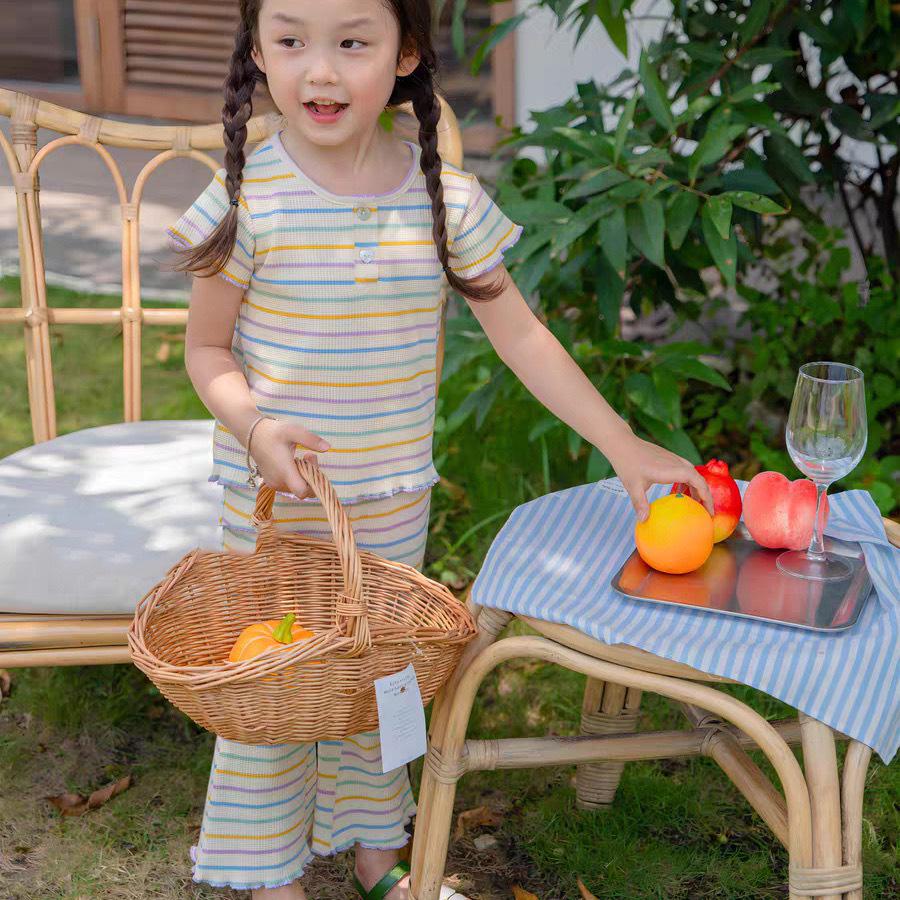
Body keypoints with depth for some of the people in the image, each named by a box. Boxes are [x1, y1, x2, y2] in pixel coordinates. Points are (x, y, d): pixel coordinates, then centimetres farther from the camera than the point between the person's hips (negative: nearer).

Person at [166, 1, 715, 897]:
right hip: (273, 502, -2)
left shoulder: (446, 199, -7)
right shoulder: (246, 200, -14)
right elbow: (207, 349, -4)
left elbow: (522, 336, 0)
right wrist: (256, 426, -24)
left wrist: (624, 446, -1)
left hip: (393, 504, 2)